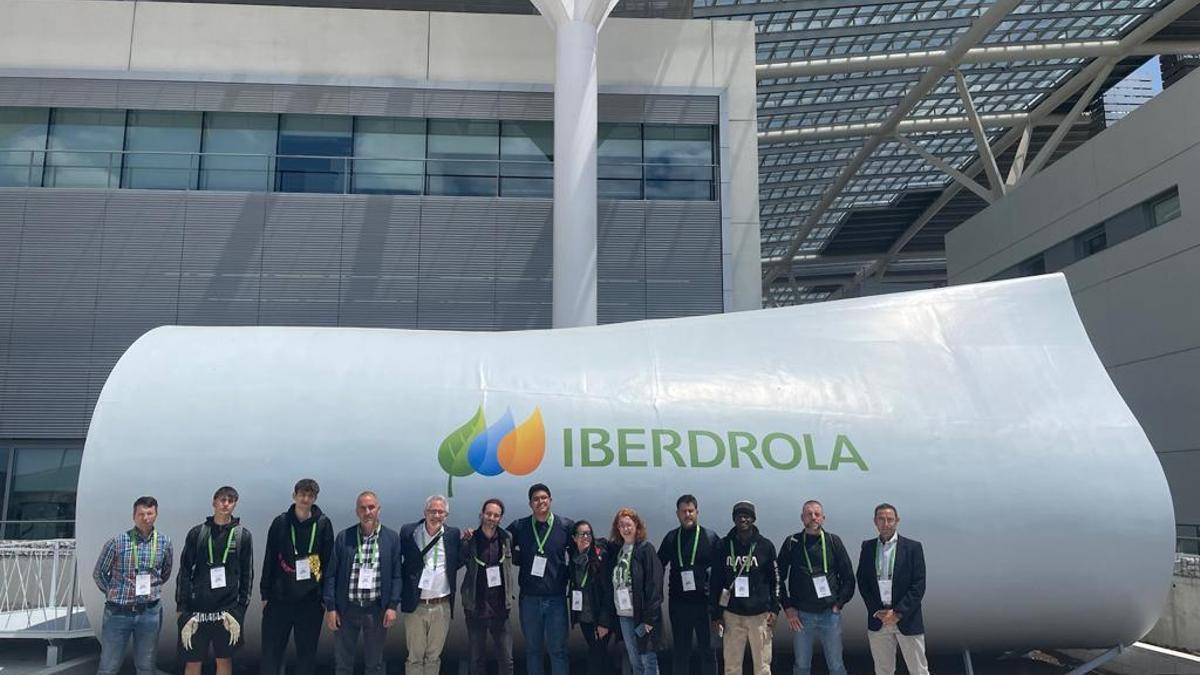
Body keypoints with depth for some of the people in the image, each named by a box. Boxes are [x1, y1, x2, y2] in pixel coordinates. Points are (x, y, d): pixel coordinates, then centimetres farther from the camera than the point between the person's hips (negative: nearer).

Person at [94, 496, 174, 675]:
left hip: (149, 612, 2)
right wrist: (113, 593, 10)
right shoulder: (117, 542, -7)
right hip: (118, 612, -2)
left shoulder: (164, 542, 1)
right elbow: (99, 573, 5)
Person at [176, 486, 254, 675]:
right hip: (197, 609, 0)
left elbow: (247, 575, 3)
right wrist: (182, 610, -3)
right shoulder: (197, 533, 2)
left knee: (224, 659, 9)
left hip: (227, 610, 0)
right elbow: (184, 572, 3)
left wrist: (240, 610, -2)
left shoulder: (243, 536, 3)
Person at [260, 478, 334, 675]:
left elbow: (329, 562, 1)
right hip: (279, 598, 1)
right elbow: (269, 560, 5)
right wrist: (265, 594, 3)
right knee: (271, 652, 3)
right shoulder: (280, 522, 3)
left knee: (307, 653, 7)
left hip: (311, 600, 0)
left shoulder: (323, 524, 1)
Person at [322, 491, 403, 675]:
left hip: (377, 610, 0)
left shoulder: (392, 538, 0)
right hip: (346, 609, 1)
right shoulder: (343, 537, 1)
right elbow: (331, 574, 2)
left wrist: (393, 606, -6)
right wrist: (330, 607, -3)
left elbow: (396, 575, 1)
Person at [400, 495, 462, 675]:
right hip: (415, 606, -1)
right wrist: (400, 593, -1)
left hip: (442, 607, 1)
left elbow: (458, 563, 9)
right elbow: (398, 563, 4)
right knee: (415, 657, 6)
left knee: (433, 656, 12)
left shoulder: (453, 534, 2)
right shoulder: (408, 532, -2)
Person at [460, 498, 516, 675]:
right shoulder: (469, 540, -5)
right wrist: (465, 541, -7)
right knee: (477, 660, 11)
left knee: (506, 660, 3)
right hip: (475, 609, -1)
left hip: (500, 609, 1)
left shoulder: (507, 538, 0)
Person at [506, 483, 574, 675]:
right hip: (529, 598, 1)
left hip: (556, 598, -1)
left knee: (558, 650, 2)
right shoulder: (518, 527, 1)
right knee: (532, 649, 12)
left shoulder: (566, 526, -1)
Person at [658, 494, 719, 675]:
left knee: (706, 649, 4)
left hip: (703, 601, -2)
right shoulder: (671, 538, 5)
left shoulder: (710, 537, -1)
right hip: (678, 602, 2)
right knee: (681, 651, 10)